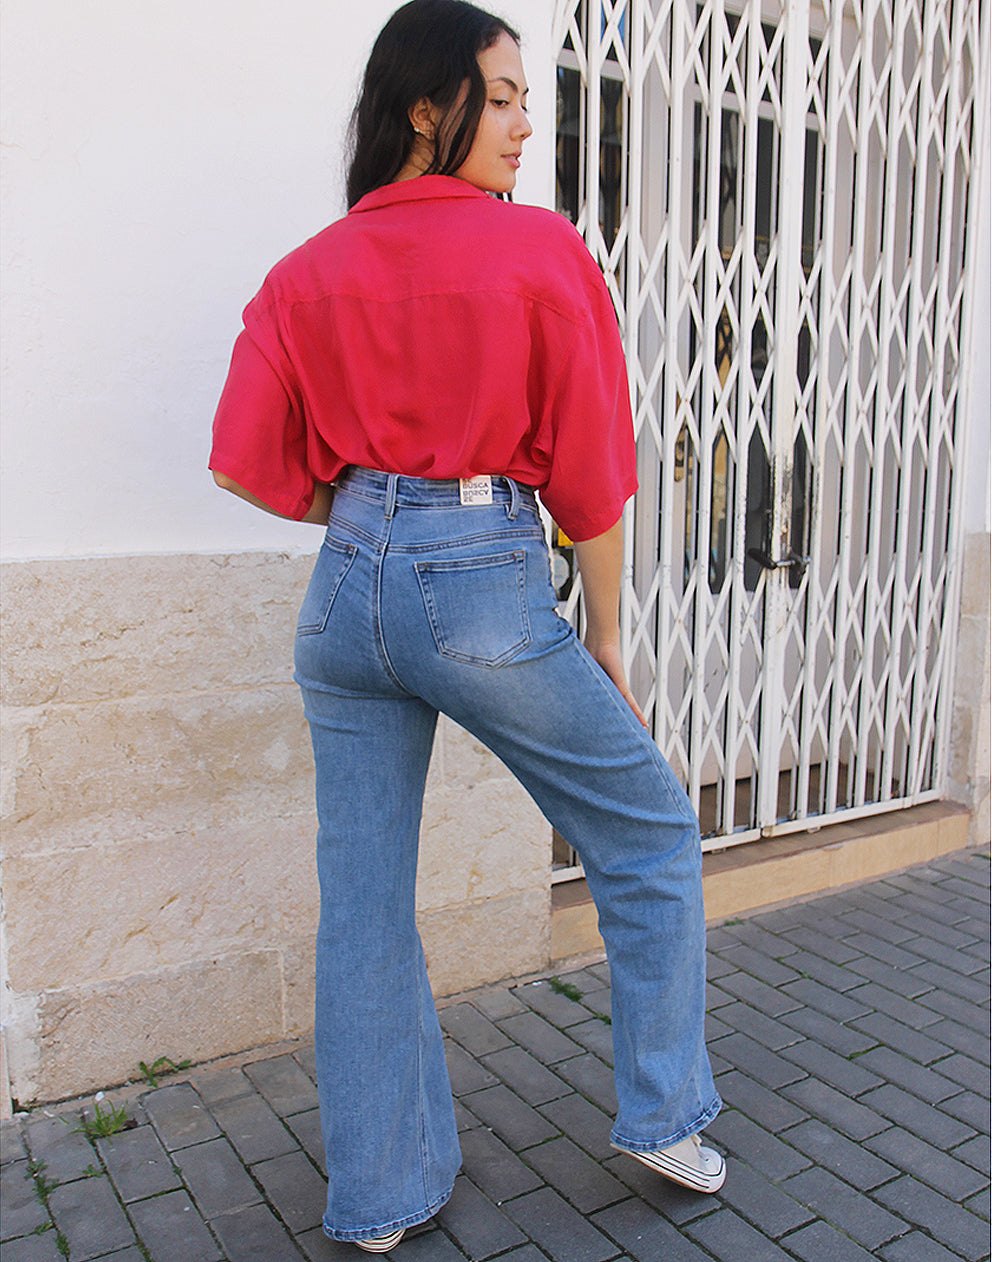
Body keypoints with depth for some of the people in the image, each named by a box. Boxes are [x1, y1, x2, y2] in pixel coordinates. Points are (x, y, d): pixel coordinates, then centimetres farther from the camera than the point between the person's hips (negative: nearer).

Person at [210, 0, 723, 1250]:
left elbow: (249, 458, 3)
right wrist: (605, 638, 6)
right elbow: (590, 467, -4)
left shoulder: (310, 271, 8)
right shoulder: (542, 249, -4)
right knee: (651, 837, 17)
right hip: (488, 588, -5)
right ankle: (663, 1117, 28)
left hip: (345, 589, 5)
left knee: (361, 902, 13)